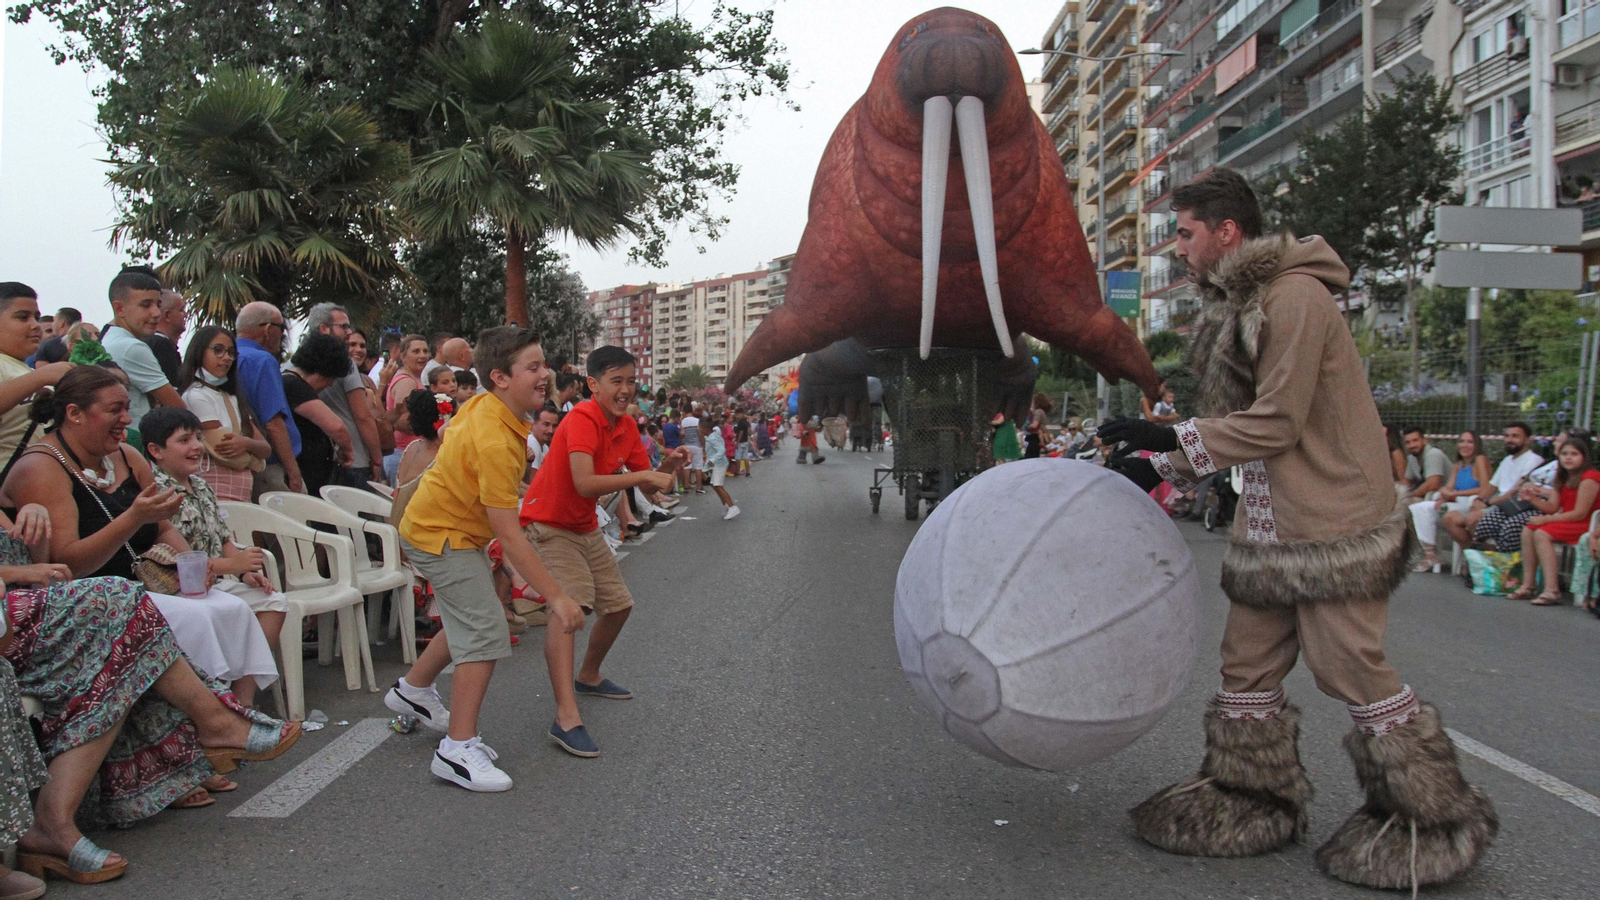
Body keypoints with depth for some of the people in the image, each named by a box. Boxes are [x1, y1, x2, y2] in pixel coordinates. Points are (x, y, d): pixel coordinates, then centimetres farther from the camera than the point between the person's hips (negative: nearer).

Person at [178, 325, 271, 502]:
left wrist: (247, 444, -10)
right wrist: (255, 460, 7)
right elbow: (223, 452, -10)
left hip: (242, 496, 7)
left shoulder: (231, 399, 21)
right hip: (215, 495, -7)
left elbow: (266, 448, 12)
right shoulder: (196, 396, -3)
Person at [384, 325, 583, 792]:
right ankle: (457, 750, -5)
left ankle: (414, 689, 42)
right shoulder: (494, 442, -34)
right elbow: (509, 536, -34)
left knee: (470, 620, 22)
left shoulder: (482, 405, -5)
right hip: (442, 537, -10)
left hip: (445, 523, 10)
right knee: (486, 634, -12)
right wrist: (556, 596, -31)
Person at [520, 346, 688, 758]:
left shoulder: (627, 427, 1)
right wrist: (643, 475, -33)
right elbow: (584, 484, -38)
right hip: (548, 526, -9)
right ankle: (566, 719, -32)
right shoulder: (582, 419, -25)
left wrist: (666, 467, -16)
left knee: (619, 604, 16)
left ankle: (588, 676, 41)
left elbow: (649, 488, 4)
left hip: (586, 528, 9)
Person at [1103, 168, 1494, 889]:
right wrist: (1159, 469, 11)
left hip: (1331, 519, -9)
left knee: (1351, 668, -3)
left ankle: (1431, 819, 16)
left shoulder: (1294, 297, -16)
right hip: (1270, 521, 9)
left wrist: (1171, 440, -16)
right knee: (1248, 663, 10)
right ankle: (1252, 803, 23)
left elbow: (1276, 423, -19)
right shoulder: (1239, 303, 14)